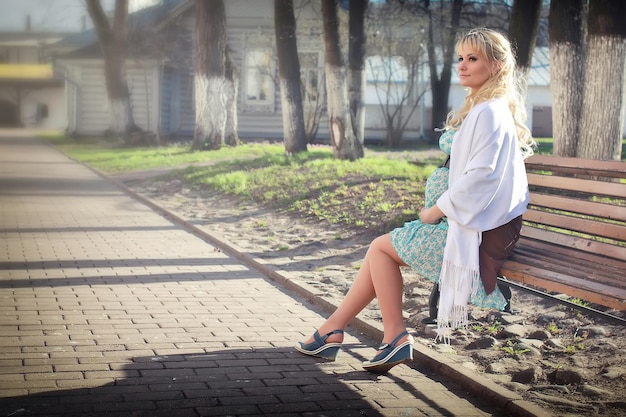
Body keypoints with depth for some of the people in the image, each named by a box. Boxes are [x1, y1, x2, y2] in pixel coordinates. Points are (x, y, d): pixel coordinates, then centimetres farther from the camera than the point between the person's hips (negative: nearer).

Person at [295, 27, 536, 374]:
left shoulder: (489, 112, -16)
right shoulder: (480, 109, 17)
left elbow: (481, 175, -25)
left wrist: (437, 210, -14)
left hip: (479, 232, -9)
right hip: (473, 222, 9)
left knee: (382, 247, 0)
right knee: (383, 247, 8)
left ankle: (395, 338, 8)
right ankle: (332, 330, 7)